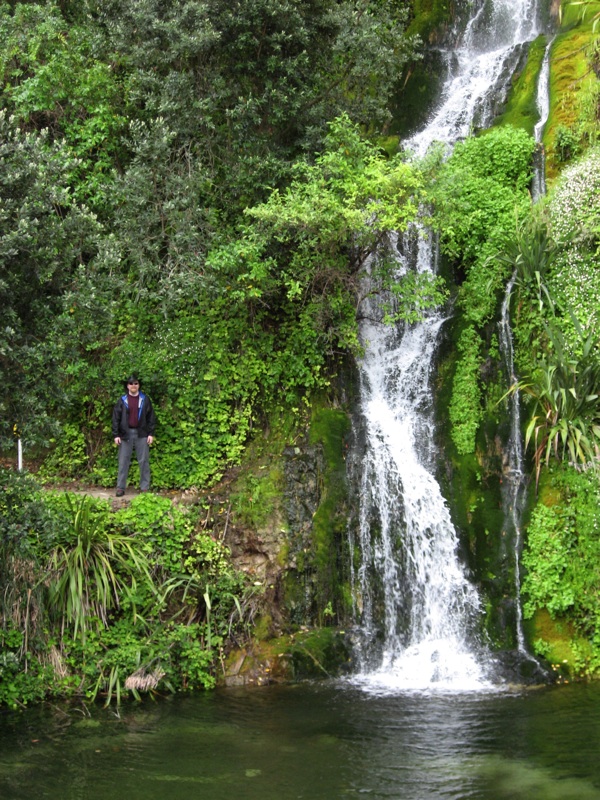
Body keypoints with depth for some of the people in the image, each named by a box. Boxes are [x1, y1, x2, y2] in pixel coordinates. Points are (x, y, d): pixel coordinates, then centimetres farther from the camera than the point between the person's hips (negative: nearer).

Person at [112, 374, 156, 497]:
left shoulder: (145, 399, 5)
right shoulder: (122, 401, 4)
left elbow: (151, 417, 6)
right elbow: (115, 418, 4)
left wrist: (151, 433, -1)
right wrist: (116, 435, -3)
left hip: (141, 434, 0)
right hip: (126, 434, 0)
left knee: (144, 461, 1)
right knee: (123, 462, 1)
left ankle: (144, 487, 7)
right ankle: (120, 487, 6)